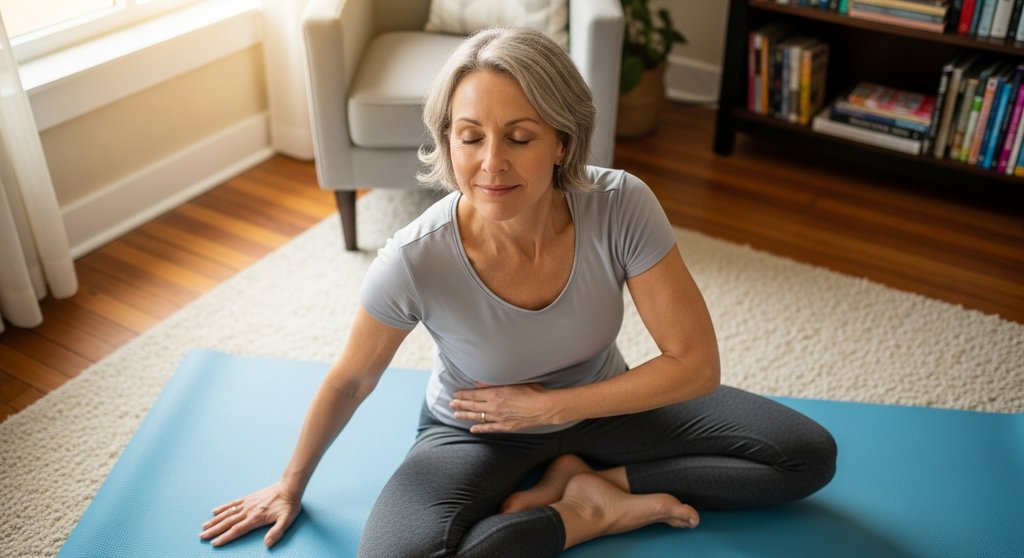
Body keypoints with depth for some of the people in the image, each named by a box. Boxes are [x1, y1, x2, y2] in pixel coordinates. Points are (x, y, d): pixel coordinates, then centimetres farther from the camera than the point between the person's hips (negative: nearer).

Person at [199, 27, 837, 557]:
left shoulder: (622, 207, -29)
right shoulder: (414, 262, -30)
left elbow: (696, 363, -20)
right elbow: (351, 380, -11)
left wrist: (545, 405, -21)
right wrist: (292, 484, 4)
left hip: (603, 405, 2)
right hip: (477, 432, -2)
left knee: (810, 455, -4)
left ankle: (581, 478, -2)